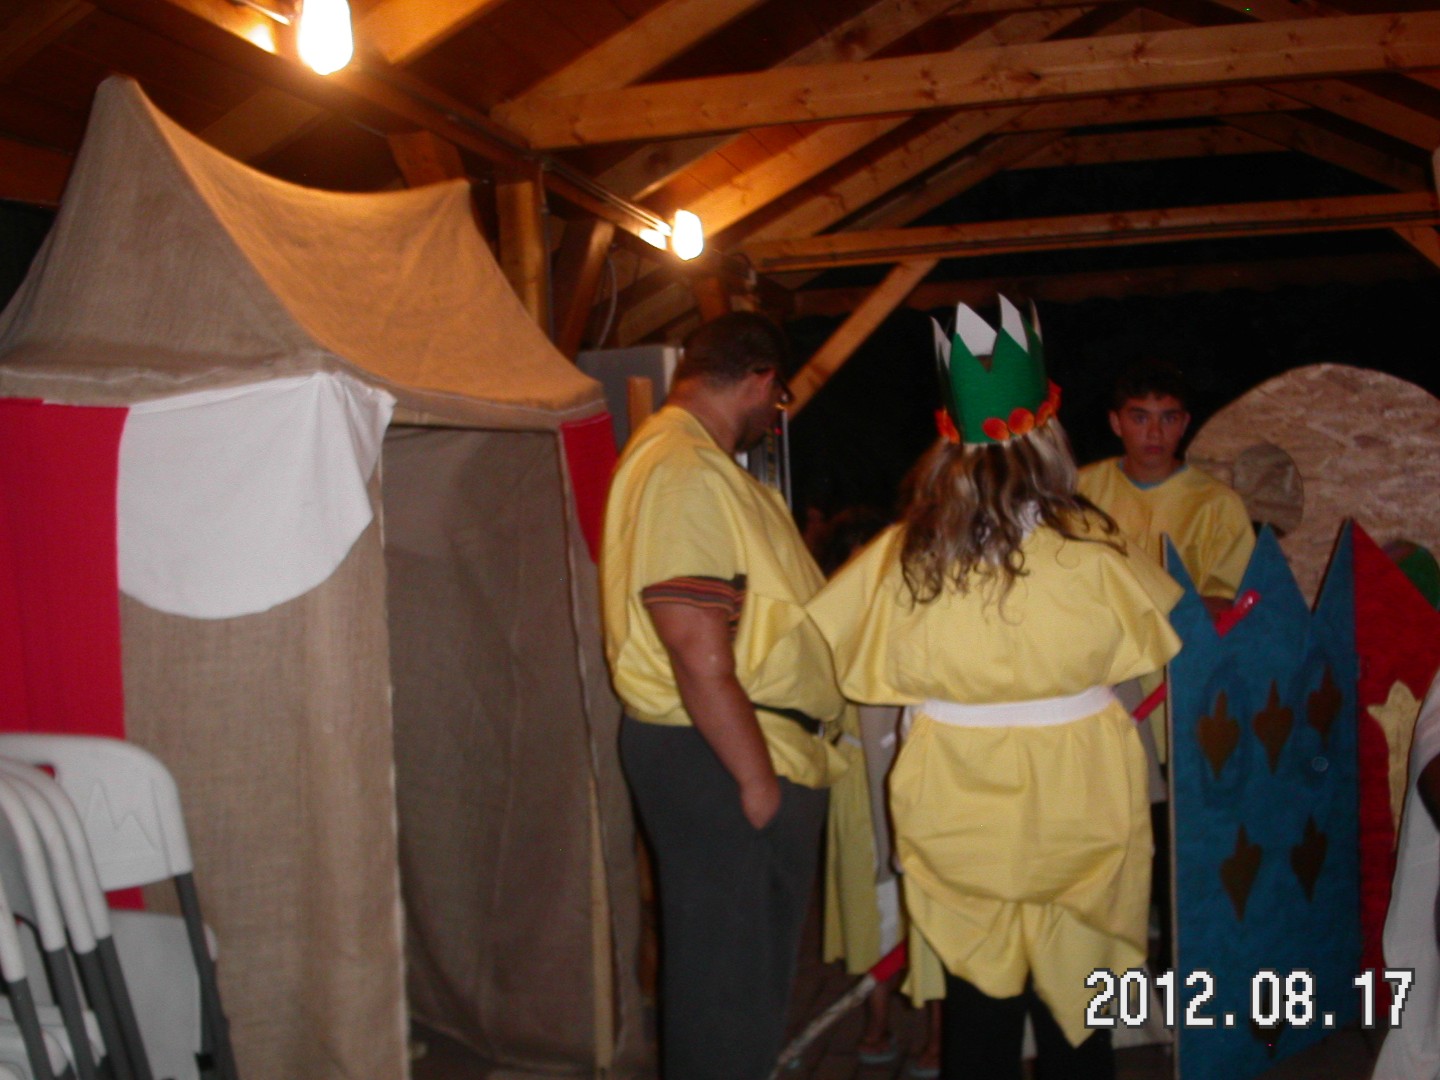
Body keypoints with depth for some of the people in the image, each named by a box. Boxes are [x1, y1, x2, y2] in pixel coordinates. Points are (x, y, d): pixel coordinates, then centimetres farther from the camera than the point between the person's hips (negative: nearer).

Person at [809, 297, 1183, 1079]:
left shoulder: (902, 555, -11)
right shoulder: (1090, 553, -14)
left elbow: (818, 634, 5)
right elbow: (1175, 624, 4)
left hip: (955, 818, 1)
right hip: (1073, 811, -1)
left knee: (976, 1008, 14)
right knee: (1070, 1006, 15)